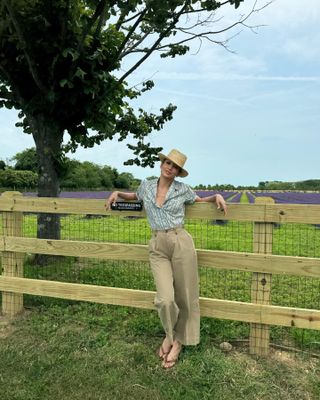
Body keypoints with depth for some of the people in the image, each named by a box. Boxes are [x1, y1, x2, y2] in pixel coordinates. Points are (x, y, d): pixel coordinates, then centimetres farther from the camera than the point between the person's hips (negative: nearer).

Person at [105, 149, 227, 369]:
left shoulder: (183, 189, 3)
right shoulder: (146, 185, 8)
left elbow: (200, 200, 20)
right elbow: (135, 196, 30)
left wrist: (217, 196, 1)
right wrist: (117, 193, 14)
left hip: (181, 242, -1)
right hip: (157, 246, 1)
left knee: (184, 296, 6)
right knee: (165, 298, -8)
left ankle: (178, 341, 30)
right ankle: (170, 334, 24)